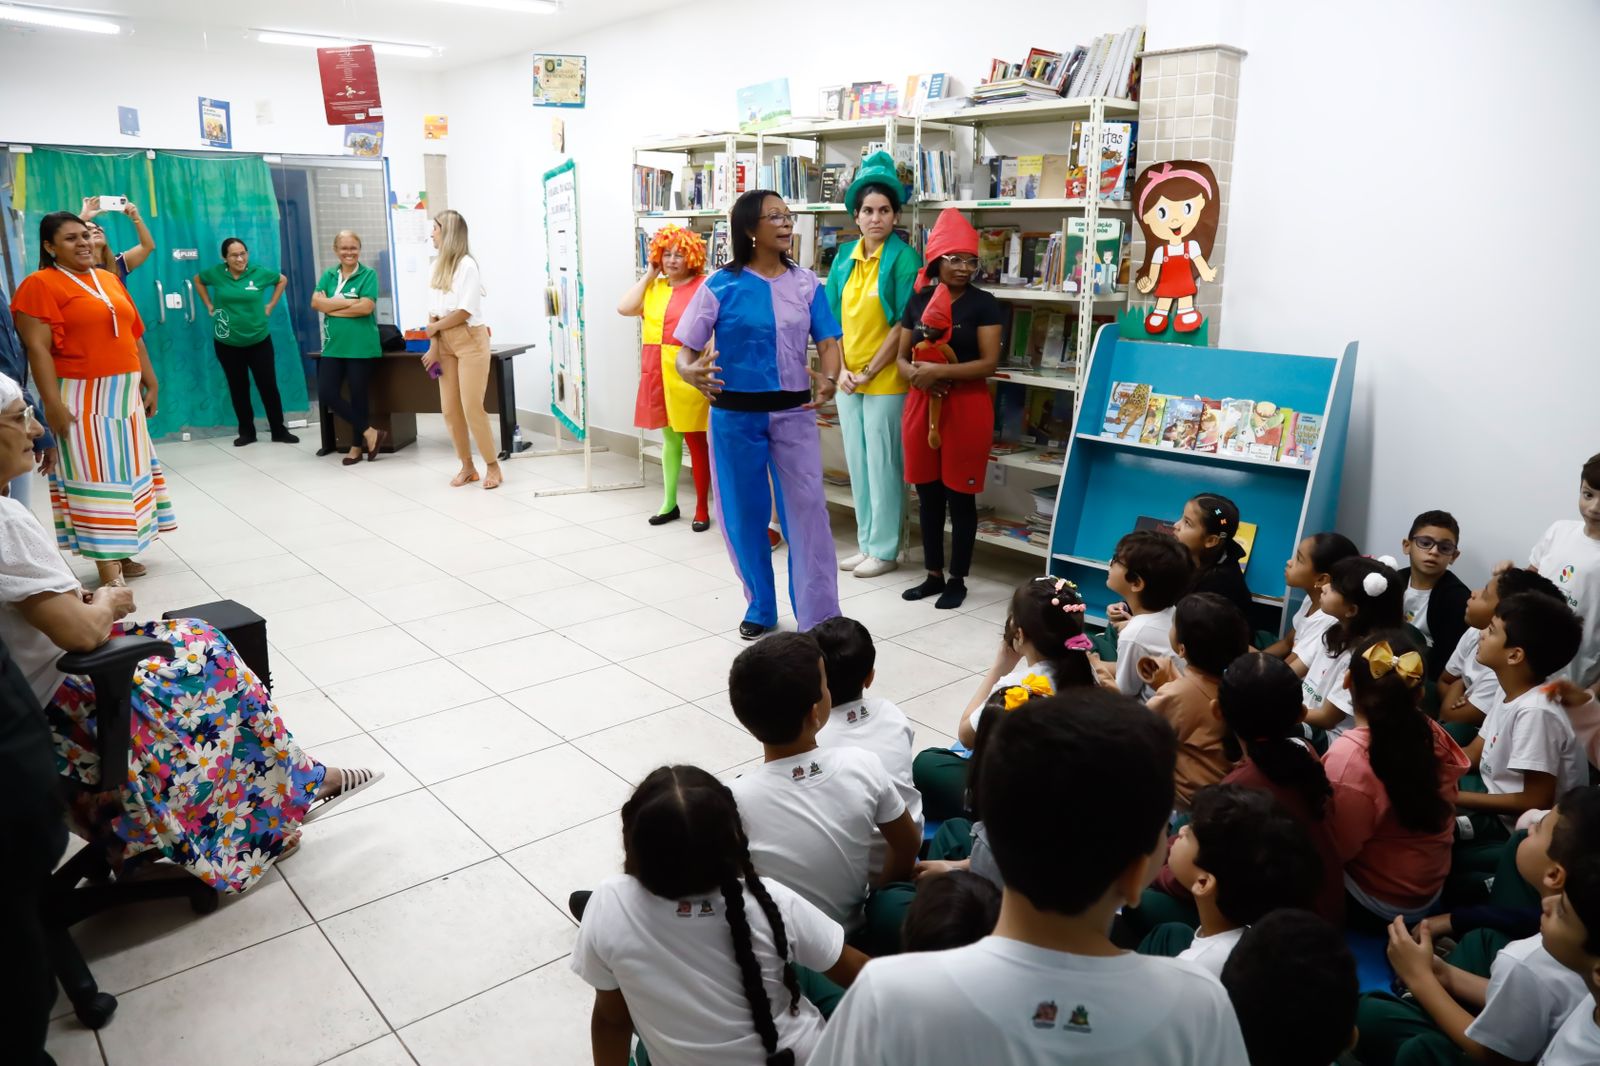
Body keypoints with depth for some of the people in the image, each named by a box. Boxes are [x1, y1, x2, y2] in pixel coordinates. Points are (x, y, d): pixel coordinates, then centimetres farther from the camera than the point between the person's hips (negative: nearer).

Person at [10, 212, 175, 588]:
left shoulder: (110, 280, 14)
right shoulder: (40, 285, -7)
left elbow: (134, 338, 18)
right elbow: (37, 348, -14)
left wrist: (151, 383, 15)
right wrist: (52, 403, -20)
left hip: (125, 394, 7)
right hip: (82, 399, -7)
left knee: (127, 474, 9)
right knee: (97, 479, -6)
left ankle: (122, 556, 19)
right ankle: (108, 571, -4)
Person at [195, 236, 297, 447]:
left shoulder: (259, 273, -7)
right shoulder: (216, 273, -5)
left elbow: (282, 280, 11)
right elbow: (198, 280, 16)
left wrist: (270, 305, 4)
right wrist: (209, 305, 6)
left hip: (259, 341, -1)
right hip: (228, 344, 1)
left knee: (268, 386, 1)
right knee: (238, 388, 9)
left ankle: (279, 431, 11)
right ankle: (246, 432, 19)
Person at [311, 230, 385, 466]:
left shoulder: (368, 274, -2)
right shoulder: (328, 275, 10)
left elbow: (366, 307, -15)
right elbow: (316, 303, -4)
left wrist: (332, 307, -8)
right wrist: (350, 301, -13)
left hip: (361, 346, -5)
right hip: (334, 346, 5)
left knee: (358, 396, 4)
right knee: (327, 393, -2)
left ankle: (357, 446, 19)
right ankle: (370, 432, 8)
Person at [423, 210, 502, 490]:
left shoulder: (466, 264, -13)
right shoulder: (436, 266, 9)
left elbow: (464, 311, -17)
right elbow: (434, 311, 7)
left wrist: (433, 328, -5)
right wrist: (434, 346, -3)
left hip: (470, 340, -7)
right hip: (445, 342, 7)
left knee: (472, 408, -8)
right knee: (449, 409, 5)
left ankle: (493, 466, 5)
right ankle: (467, 466, 16)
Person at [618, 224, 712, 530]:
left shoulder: (704, 286, -8)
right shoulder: (654, 287, 13)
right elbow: (624, 308, 1)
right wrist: (649, 276, 4)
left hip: (687, 376, -6)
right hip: (657, 374, 6)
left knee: (695, 440, 2)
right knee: (669, 438, 15)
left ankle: (702, 508, 11)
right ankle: (669, 503, 25)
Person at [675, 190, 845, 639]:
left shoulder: (806, 283, 4)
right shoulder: (721, 286, -4)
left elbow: (828, 341, -1)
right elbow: (686, 350, -4)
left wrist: (829, 378, -23)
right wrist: (691, 372, -28)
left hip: (793, 413, 1)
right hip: (736, 416, -1)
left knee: (807, 512, -5)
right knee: (743, 516, 9)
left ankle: (820, 619, 2)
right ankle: (760, 608, 29)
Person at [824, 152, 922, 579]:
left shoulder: (903, 257, -8)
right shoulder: (845, 256, 8)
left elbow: (904, 324, -12)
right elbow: (832, 316, 9)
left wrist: (869, 372, -13)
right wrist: (841, 369, -3)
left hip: (885, 379, -6)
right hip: (847, 378, 6)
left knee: (883, 464, 1)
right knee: (857, 463, 12)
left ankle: (884, 550, 13)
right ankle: (866, 544, 24)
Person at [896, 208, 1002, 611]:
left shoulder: (983, 304, -4)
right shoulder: (918, 302, 8)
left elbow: (989, 363, -12)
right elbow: (901, 357, 11)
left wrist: (939, 371, -20)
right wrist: (915, 374, -12)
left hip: (966, 408, -4)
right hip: (921, 405, 5)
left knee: (960, 498, 3)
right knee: (928, 496, 11)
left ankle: (958, 580, 16)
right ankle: (933, 575, 24)